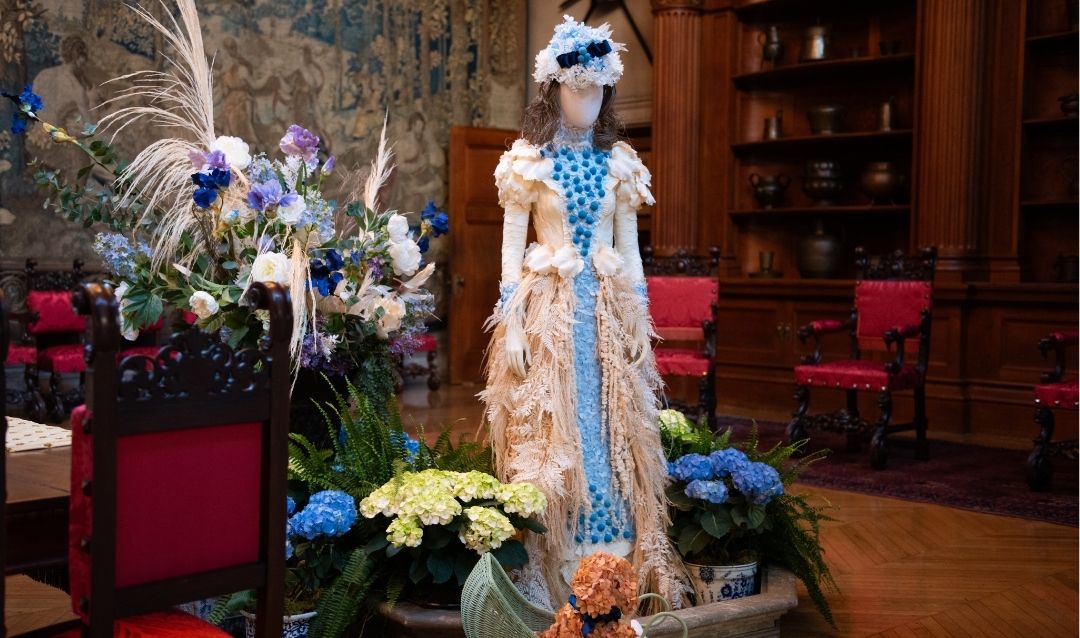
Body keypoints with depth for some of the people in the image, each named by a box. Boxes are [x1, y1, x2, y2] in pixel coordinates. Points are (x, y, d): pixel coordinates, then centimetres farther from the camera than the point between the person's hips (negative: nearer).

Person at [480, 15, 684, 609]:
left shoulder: (619, 164, 11)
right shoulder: (528, 162, 1)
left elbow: (629, 248, 12)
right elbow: (512, 245, -2)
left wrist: (640, 319, 7)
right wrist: (511, 320, -9)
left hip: (608, 309, 3)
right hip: (548, 307, -3)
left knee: (610, 428, 4)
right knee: (549, 432, -2)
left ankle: (612, 564, 14)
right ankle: (550, 571, 7)